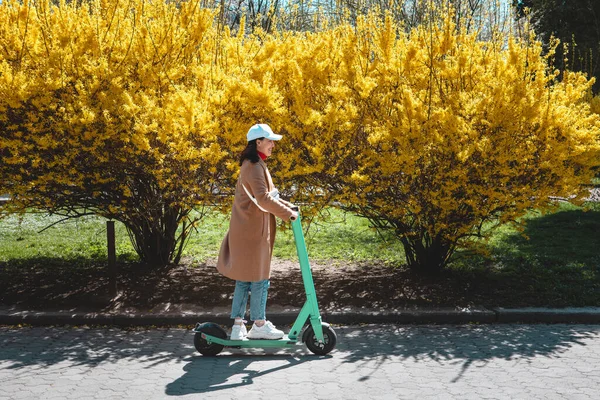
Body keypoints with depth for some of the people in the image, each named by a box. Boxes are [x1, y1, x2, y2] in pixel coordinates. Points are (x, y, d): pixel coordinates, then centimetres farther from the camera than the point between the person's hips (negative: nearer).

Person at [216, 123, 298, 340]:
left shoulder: (255, 165, 17)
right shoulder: (254, 166, -15)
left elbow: (267, 194, 23)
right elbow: (263, 198, -23)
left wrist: (287, 206, 13)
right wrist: (288, 213, -17)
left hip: (249, 229, 10)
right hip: (252, 230, -10)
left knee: (244, 278, 11)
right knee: (259, 277, -1)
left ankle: (238, 325, 15)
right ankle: (259, 325, 8)